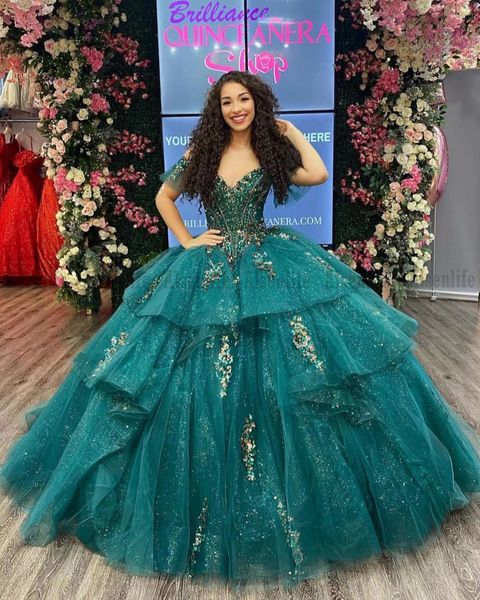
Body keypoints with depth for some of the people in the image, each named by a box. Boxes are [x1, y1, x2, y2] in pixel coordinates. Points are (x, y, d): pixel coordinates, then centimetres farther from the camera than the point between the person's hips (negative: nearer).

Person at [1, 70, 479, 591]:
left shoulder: (271, 151, 6)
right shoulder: (201, 152, 6)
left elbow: (319, 174, -10)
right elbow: (163, 197, 14)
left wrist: (290, 130, 2)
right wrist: (186, 241, 3)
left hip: (268, 267, 0)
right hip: (208, 272, 0)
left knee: (275, 377, -4)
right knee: (204, 383, 1)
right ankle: (208, 502, 22)